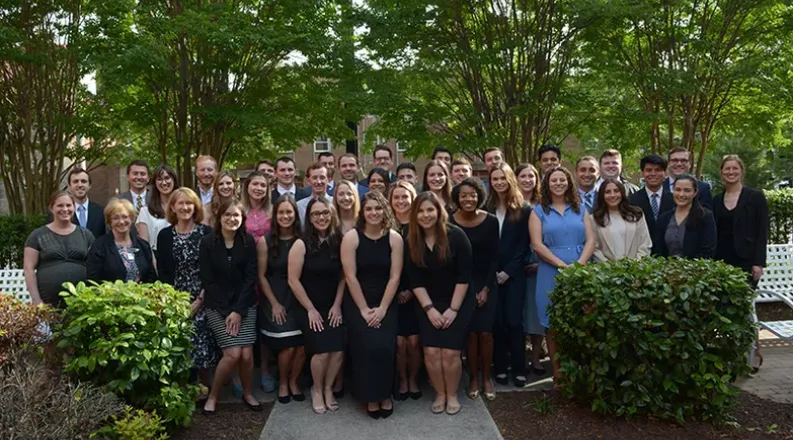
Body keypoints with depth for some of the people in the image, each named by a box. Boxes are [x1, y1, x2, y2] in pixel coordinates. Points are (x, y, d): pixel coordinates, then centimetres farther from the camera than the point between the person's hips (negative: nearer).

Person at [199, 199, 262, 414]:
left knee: (247, 354, -6)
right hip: (217, 306, -2)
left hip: (245, 305, 2)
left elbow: (250, 277, -4)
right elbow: (207, 281, -6)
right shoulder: (207, 243, -6)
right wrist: (226, 312, -11)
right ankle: (212, 396, 9)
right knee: (233, 353, -13)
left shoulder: (248, 242, -2)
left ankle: (247, 394, 20)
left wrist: (239, 310, -11)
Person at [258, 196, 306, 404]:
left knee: (302, 346, -4)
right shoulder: (266, 242, -4)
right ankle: (282, 383, 20)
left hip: (299, 300, 2)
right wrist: (274, 303, -6)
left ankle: (293, 382, 23)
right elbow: (262, 276, -2)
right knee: (287, 347, -7)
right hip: (275, 301, -2)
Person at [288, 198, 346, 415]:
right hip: (309, 308, -3)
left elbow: (343, 276, 3)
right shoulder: (301, 244, -10)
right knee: (322, 351, -14)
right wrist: (310, 309, -10)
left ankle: (328, 388, 17)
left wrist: (337, 305, -3)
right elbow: (293, 280, -11)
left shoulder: (339, 242, 0)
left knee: (339, 349, -10)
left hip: (333, 307, 3)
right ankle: (317, 390, 14)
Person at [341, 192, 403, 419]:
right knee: (366, 347, -13)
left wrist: (382, 308, -10)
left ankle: (385, 395, 9)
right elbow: (350, 276, -10)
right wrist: (364, 309, -11)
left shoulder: (394, 238, -3)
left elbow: (394, 277, -5)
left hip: (386, 303, 1)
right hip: (357, 303, -1)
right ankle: (371, 397, 8)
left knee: (385, 347, -13)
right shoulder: (351, 237, -8)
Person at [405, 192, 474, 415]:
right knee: (431, 351, -7)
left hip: (459, 302, -3)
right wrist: (429, 308, -11)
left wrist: (453, 309, -14)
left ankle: (452, 395, 14)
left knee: (450, 352, -9)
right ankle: (439, 394, 14)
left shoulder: (456, 236, -15)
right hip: (429, 305, 3)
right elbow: (415, 280, -3)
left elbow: (464, 276, -13)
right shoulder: (412, 241, -4)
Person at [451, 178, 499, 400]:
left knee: (486, 332, 1)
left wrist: (486, 288, -7)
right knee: (470, 332, 2)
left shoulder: (491, 221, -9)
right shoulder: (451, 222, -9)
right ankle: (473, 378, 17)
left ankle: (487, 378, 17)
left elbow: (494, 257, -4)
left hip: (486, 283, 0)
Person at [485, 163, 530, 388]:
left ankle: (519, 369, 7)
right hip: (491, 274, 1)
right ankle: (500, 368, 12)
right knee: (497, 321, 3)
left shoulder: (523, 209, 2)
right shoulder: (486, 209, 5)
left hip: (514, 274, -1)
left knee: (514, 321, -3)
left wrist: (508, 271, -9)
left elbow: (523, 245, -2)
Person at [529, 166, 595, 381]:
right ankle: (557, 373, 10)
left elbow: (590, 240, 4)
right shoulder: (539, 211, 5)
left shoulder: (580, 209, 13)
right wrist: (562, 265, -14)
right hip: (551, 274, -2)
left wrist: (579, 264, -12)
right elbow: (537, 244, -5)